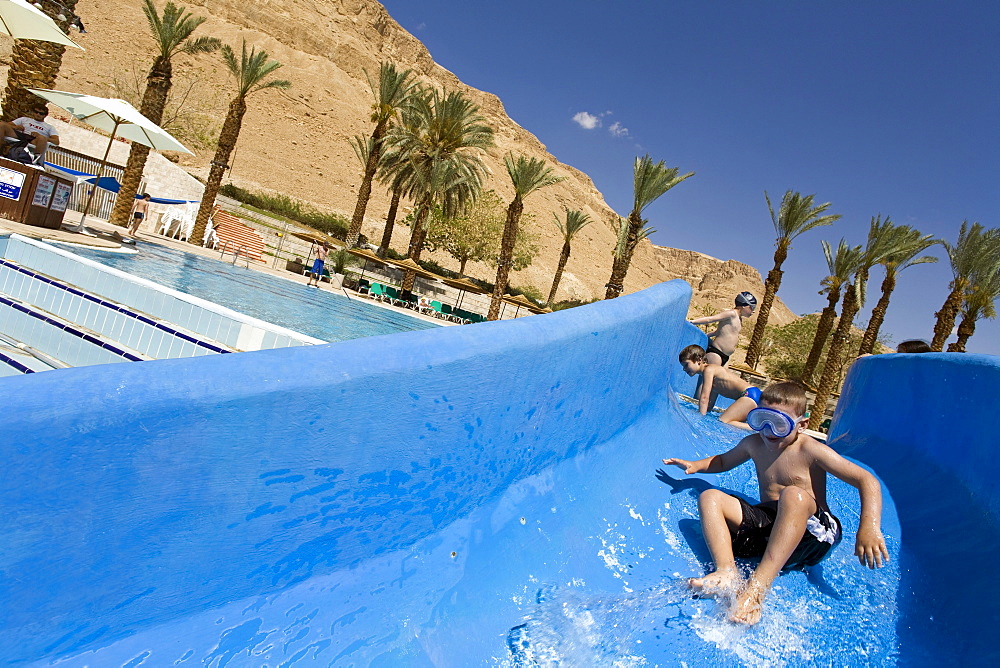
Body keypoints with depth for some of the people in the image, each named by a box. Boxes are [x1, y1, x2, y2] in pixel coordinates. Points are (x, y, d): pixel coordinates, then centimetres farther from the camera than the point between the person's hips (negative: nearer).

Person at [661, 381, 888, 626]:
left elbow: (867, 481, -13)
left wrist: (869, 527, -28)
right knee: (710, 497, -8)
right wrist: (696, 466, 9)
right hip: (764, 523, 6)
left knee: (793, 495, -37)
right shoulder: (753, 444, 9)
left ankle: (756, 587, -44)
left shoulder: (811, 450, -7)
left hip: (812, 534, -5)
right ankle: (727, 572, -33)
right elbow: (723, 460, 29)